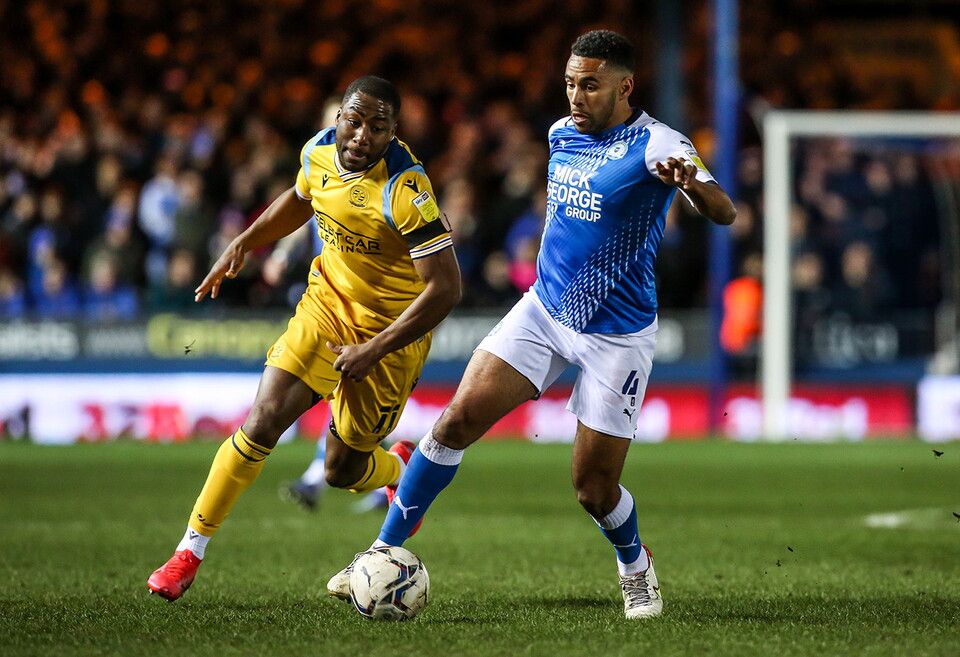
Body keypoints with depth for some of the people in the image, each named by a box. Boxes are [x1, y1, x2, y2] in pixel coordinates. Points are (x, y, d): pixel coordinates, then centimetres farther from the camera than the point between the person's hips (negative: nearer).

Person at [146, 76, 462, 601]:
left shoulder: (406, 193, -28)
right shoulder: (319, 152, -7)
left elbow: (446, 287, -27)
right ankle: (189, 553, -4)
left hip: (391, 331, -4)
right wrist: (242, 245, 13)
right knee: (262, 423, -11)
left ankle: (402, 469, 43)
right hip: (326, 304, 5)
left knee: (343, 471, 5)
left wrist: (372, 351, -25)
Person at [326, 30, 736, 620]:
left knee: (594, 488, -1)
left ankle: (636, 568, 31)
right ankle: (386, 552, -1)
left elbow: (724, 213, -32)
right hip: (544, 309, 5)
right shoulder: (562, 134, 4)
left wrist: (691, 183, -53)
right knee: (458, 420, -9)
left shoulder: (655, 145, -17)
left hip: (616, 337, -5)